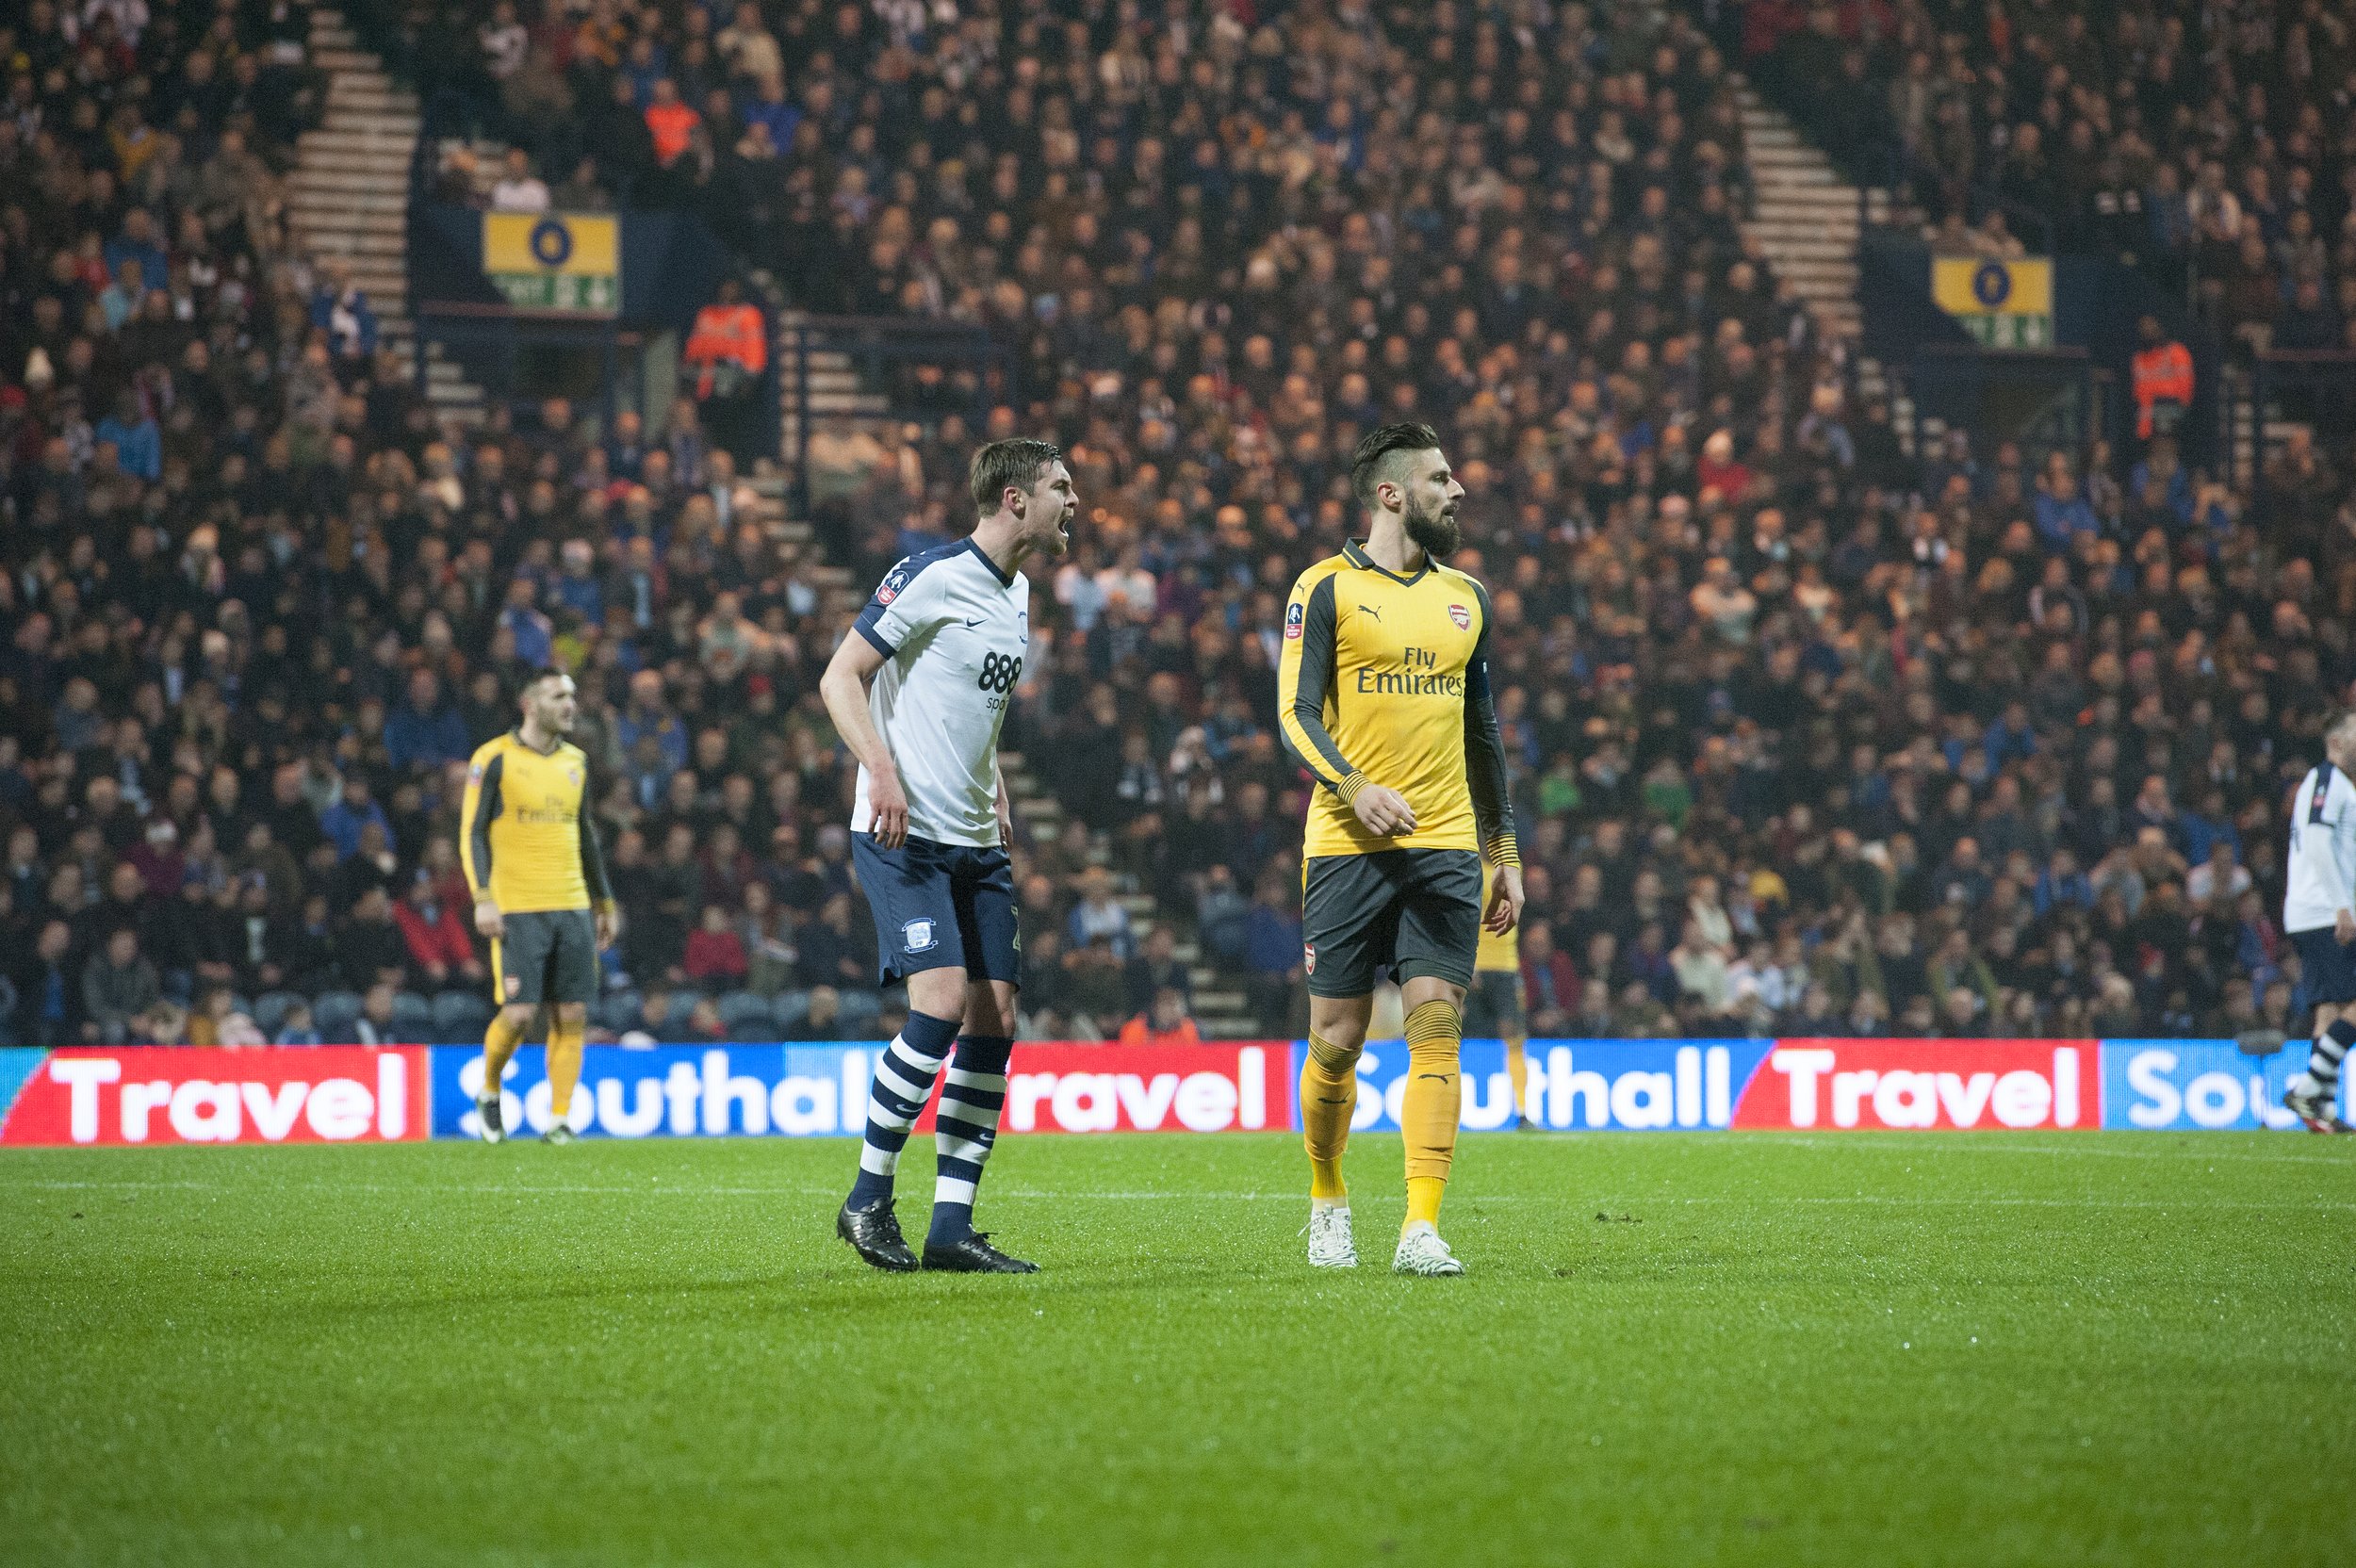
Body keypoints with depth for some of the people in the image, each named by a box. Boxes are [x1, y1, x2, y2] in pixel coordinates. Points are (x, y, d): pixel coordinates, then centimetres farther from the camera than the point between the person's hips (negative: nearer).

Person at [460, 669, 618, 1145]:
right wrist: (483, 898, -14)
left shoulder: (575, 761, 14)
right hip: (517, 909, -5)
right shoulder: (494, 758, -3)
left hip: (572, 908, 5)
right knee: (518, 1013, -9)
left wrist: (604, 904, 21)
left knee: (571, 1016, -1)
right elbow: (472, 832, -4)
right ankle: (490, 1093, 18)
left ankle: (558, 1120, 4)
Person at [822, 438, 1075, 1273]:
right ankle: (867, 1199, -6)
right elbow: (840, 678, -11)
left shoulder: (1017, 593, 15)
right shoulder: (932, 576, -11)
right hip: (905, 832, -8)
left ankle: (952, 1229, 4)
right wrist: (883, 772, -24)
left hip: (976, 841, 8)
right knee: (943, 999, -19)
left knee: (994, 1021, 1)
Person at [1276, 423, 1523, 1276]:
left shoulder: (1464, 597, 16)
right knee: (1338, 1038, 1)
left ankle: (1421, 1229, -12)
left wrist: (1506, 851, 19)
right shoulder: (1328, 588, 0)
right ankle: (1328, 1200, 24)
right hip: (1348, 846, -3)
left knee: (1436, 1029, -9)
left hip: (1445, 848, 3)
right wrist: (1353, 787, -24)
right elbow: (1294, 711, -7)